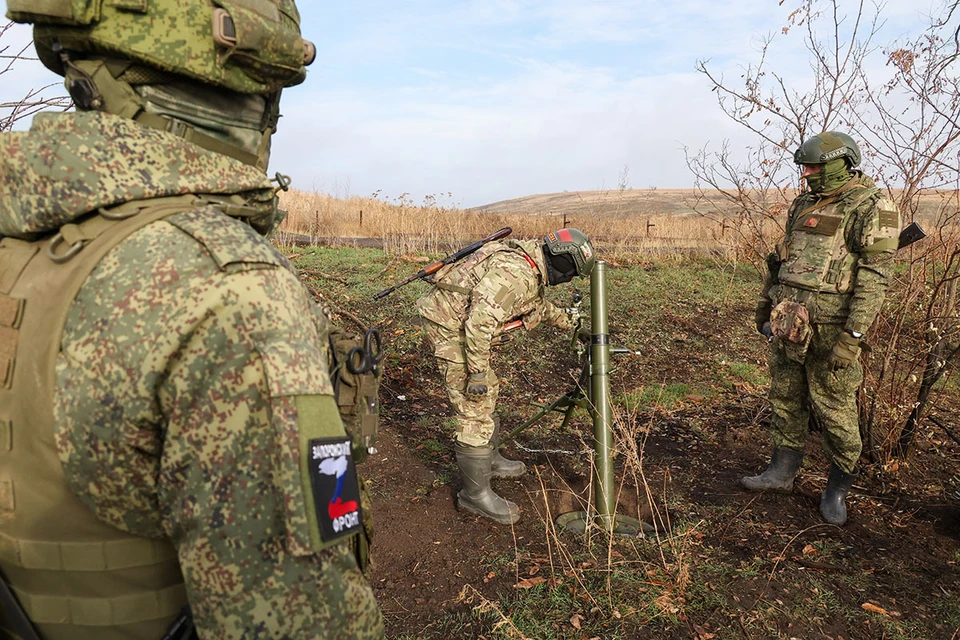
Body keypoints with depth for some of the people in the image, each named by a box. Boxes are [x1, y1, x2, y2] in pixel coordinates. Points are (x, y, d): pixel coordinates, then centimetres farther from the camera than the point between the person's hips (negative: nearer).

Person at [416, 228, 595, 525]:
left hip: (463, 323, 11)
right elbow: (479, 323, -31)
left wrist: (568, 323, 36)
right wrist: (478, 373, -24)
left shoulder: (531, 269, 7)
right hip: (448, 325, -11)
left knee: (488, 391, 22)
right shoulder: (515, 274, -27)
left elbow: (539, 305, 27)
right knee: (474, 409, -7)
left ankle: (489, 458, 39)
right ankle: (475, 493, 4)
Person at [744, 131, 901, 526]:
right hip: (788, 325, 7)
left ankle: (839, 487, 20)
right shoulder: (804, 204, 13)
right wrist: (765, 301, 23)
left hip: (829, 328, -7)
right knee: (786, 399, 14)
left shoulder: (870, 208, -10)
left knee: (834, 408, 2)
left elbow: (875, 277, -16)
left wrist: (854, 336, -21)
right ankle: (783, 471, 29)